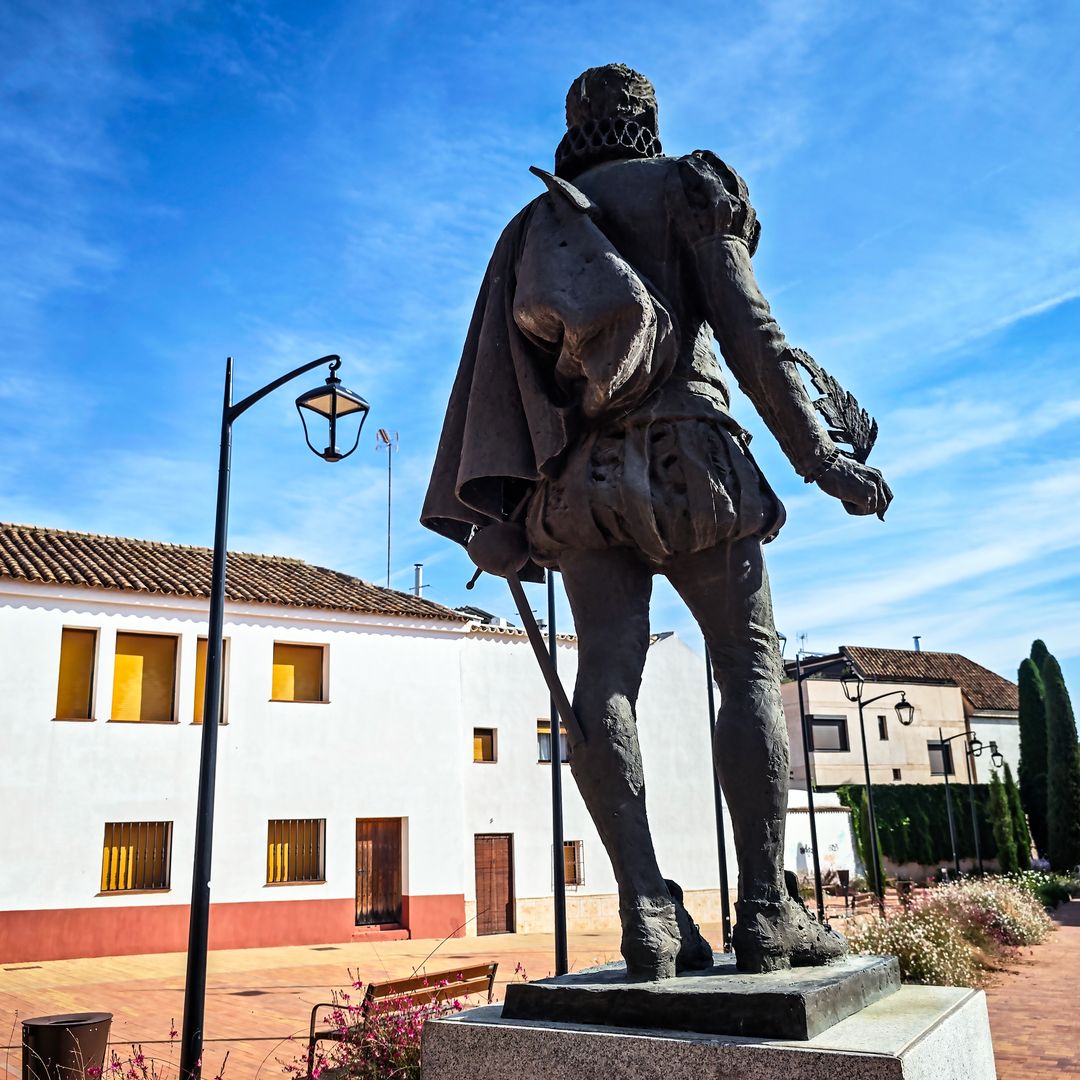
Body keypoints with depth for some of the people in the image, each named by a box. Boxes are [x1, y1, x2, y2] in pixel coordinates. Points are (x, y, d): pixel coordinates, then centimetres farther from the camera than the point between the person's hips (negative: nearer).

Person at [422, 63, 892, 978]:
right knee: (750, 663, -2)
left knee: (607, 674, -5)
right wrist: (821, 457, -3)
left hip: (580, 470, 4)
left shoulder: (535, 223, 22)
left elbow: (489, 367, 11)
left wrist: (491, 512, 8)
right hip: (686, 452, -4)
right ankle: (767, 911, -7)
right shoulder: (686, 187, 11)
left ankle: (648, 912, -12)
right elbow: (749, 331, -3)